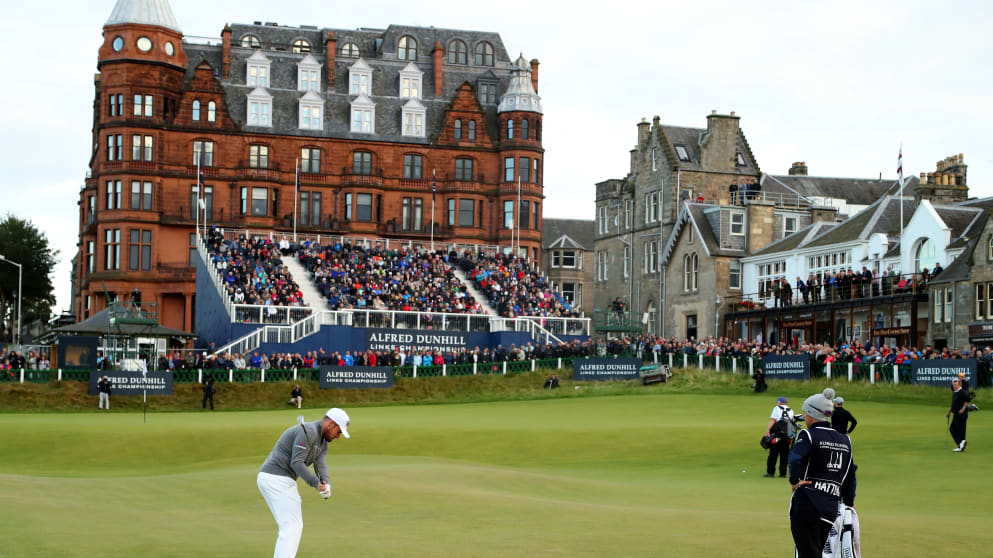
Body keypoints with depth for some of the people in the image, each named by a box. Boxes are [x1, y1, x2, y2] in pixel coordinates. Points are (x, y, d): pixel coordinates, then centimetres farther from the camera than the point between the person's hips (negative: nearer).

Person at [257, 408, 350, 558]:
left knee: (294, 527, 15)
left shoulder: (322, 442, 17)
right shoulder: (307, 431, -14)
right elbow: (296, 463, -20)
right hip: (276, 478, -10)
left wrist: (325, 487, -17)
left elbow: (321, 467, 3)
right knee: (291, 527, -10)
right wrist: (316, 483, -27)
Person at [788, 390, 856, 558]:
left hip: (806, 505, -6)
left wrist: (794, 481, -13)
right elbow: (850, 477, 19)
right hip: (831, 508, 6)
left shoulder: (809, 435, -5)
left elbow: (795, 459, -25)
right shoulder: (845, 440, 15)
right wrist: (849, 503, 26)